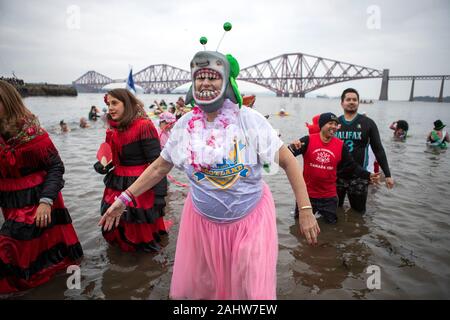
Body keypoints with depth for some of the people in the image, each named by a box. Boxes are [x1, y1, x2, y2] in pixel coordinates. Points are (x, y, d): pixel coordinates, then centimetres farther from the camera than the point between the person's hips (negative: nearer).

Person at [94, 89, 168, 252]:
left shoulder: (144, 126, -17)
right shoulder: (113, 129, 8)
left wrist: (159, 192, -22)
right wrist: (102, 165, -2)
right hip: (117, 186, 8)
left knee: (141, 231, 6)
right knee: (116, 229, 19)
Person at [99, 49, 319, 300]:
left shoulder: (249, 119, -13)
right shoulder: (185, 125, -4)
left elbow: (288, 161, -10)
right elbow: (159, 168, 7)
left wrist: (305, 210, -13)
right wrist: (124, 198, 5)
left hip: (250, 218, -2)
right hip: (203, 220, 3)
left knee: (253, 289, 7)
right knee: (193, 287, 16)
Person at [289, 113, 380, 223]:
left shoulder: (341, 146, -4)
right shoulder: (308, 140, -11)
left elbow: (353, 166, 3)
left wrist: (368, 176, -11)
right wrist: (293, 147, -39)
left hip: (329, 196, 2)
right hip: (307, 193, -1)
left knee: (331, 222, 17)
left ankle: (321, 212, 46)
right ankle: (314, 211, 47)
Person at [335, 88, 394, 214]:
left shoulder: (368, 123, -1)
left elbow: (378, 150, 1)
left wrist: (387, 174, -1)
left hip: (359, 177, -1)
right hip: (336, 175, 1)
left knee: (357, 213, 14)